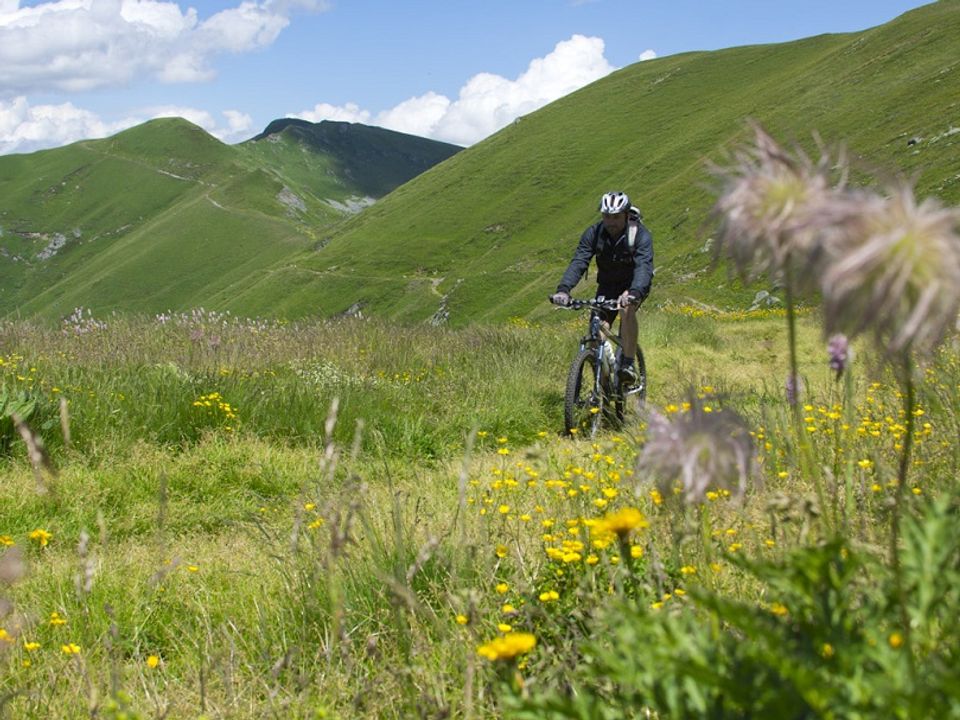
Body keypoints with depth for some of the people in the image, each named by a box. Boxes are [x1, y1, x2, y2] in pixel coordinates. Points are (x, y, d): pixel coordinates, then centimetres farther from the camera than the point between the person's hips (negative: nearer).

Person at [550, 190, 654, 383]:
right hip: (607, 285, 3)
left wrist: (634, 293, -60)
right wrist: (563, 289, -46)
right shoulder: (594, 233, -18)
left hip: (634, 285, -3)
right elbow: (578, 262, -28)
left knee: (627, 309, -34)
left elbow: (644, 267, -40)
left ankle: (628, 363, -25)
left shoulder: (641, 235, -26)